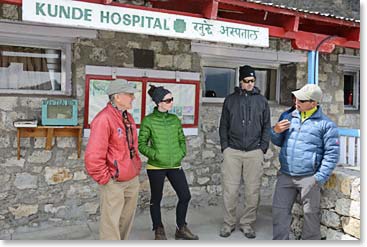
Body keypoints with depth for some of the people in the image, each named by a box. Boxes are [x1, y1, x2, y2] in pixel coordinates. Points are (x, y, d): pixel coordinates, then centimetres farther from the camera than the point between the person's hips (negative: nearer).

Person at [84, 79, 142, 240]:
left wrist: (137, 168, 15)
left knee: (126, 220, 20)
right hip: (114, 182, -8)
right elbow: (93, 156, -24)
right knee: (111, 223, 3)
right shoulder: (104, 119, -20)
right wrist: (105, 178, -17)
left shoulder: (128, 117, 9)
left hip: (132, 180, 8)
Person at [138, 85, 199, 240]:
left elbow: (182, 139, 15)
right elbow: (141, 144, -5)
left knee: (185, 196, 4)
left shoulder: (175, 119, 6)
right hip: (156, 166, -4)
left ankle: (181, 229, 25)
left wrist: (182, 153, -1)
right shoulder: (148, 121, -8)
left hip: (175, 165, 4)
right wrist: (155, 155, -17)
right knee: (156, 199, 9)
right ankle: (159, 231, 29)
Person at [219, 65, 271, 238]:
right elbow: (223, 125, 8)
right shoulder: (230, 99, 7)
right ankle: (228, 223, 17)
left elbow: (266, 126, 9)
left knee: (253, 191, 5)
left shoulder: (262, 100, 9)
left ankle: (247, 224, 20)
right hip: (232, 151, 0)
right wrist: (225, 146, -1)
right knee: (230, 190, 2)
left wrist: (263, 147, 0)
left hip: (254, 152, 1)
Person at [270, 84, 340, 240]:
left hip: (309, 178, -4)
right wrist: (276, 131, -1)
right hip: (285, 175, 4)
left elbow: (332, 153, -5)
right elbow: (279, 142, 21)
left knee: (311, 214, 8)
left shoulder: (326, 124, -2)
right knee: (280, 211, 6)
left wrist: (320, 178, -11)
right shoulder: (290, 117, 12)